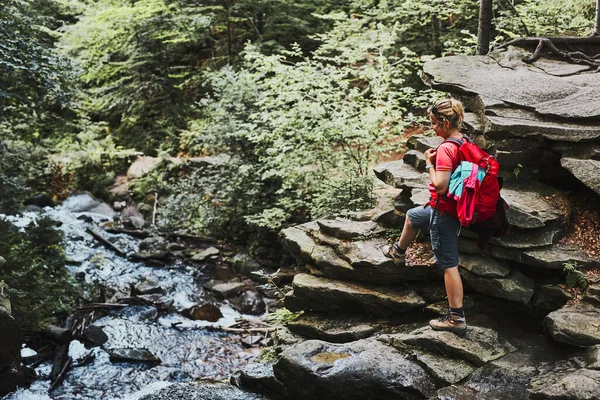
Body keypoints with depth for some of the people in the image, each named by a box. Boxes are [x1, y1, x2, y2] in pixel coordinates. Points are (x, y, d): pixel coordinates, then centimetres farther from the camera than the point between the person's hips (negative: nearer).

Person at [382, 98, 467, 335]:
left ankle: (456, 318, 3)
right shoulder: (465, 143, 3)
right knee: (412, 216, 33)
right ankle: (398, 252, 57)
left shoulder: (445, 149, -25)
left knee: (449, 264, -3)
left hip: (444, 212, -10)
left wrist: (430, 163, -17)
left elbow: (440, 186, -28)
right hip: (456, 207, 10)